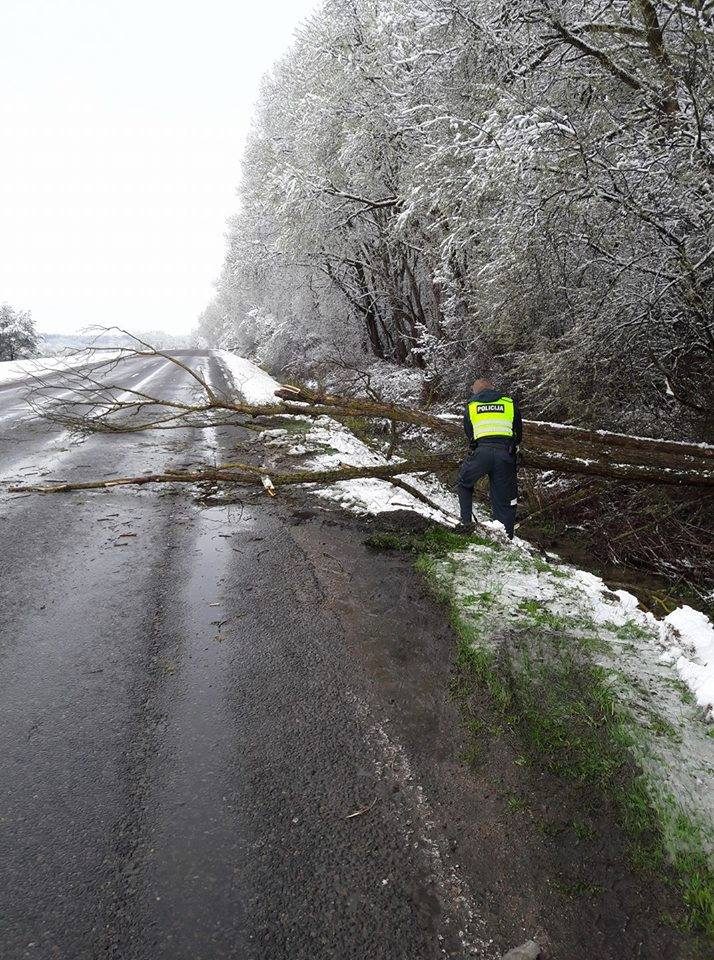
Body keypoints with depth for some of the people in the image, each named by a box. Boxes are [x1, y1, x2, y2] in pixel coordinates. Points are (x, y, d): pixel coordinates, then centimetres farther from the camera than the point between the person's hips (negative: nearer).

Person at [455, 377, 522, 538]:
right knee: (504, 500, 9)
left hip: (481, 450, -1)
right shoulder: (510, 402, 21)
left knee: (464, 483, 25)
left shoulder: (471, 405, 20)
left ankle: (466, 522, 14)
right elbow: (519, 433, 22)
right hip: (506, 452, 1)